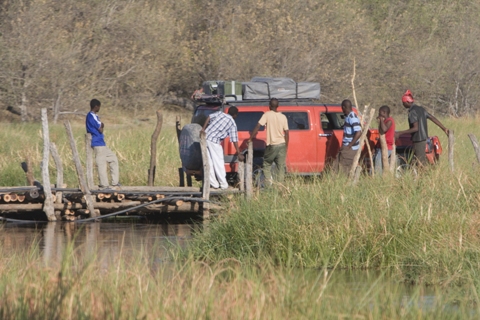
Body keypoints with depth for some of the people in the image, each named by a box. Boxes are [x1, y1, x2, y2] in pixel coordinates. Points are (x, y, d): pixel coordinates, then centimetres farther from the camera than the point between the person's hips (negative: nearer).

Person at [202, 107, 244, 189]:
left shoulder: (220, 113, 17)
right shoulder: (232, 123, 5)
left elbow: (209, 117, 1)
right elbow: (235, 140, 3)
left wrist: (203, 129, 1)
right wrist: (239, 154, 6)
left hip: (205, 137, 5)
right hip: (214, 141, -5)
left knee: (209, 163, 8)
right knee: (219, 163, 3)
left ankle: (214, 184, 12)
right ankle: (223, 184, 6)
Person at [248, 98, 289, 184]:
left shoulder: (267, 115, -7)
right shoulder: (283, 117, 4)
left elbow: (258, 126, -13)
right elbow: (286, 133, 5)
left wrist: (250, 138, -9)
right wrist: (286, 146, 13)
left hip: (272, 145, -3)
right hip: (282, 144, 3)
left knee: (266, 164, 11)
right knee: (281, 166, 7)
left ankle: (269, 183, -2)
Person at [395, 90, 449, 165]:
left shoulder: (412, 112, -16)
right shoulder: (420, 109, 11)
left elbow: (415, 128, -23)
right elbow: (433, 118, 12)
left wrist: (400, 133, -23)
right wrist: (444, 128, 17)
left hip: (418, 140, -9)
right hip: (424, 137, 9)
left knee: (421, 162, -5)